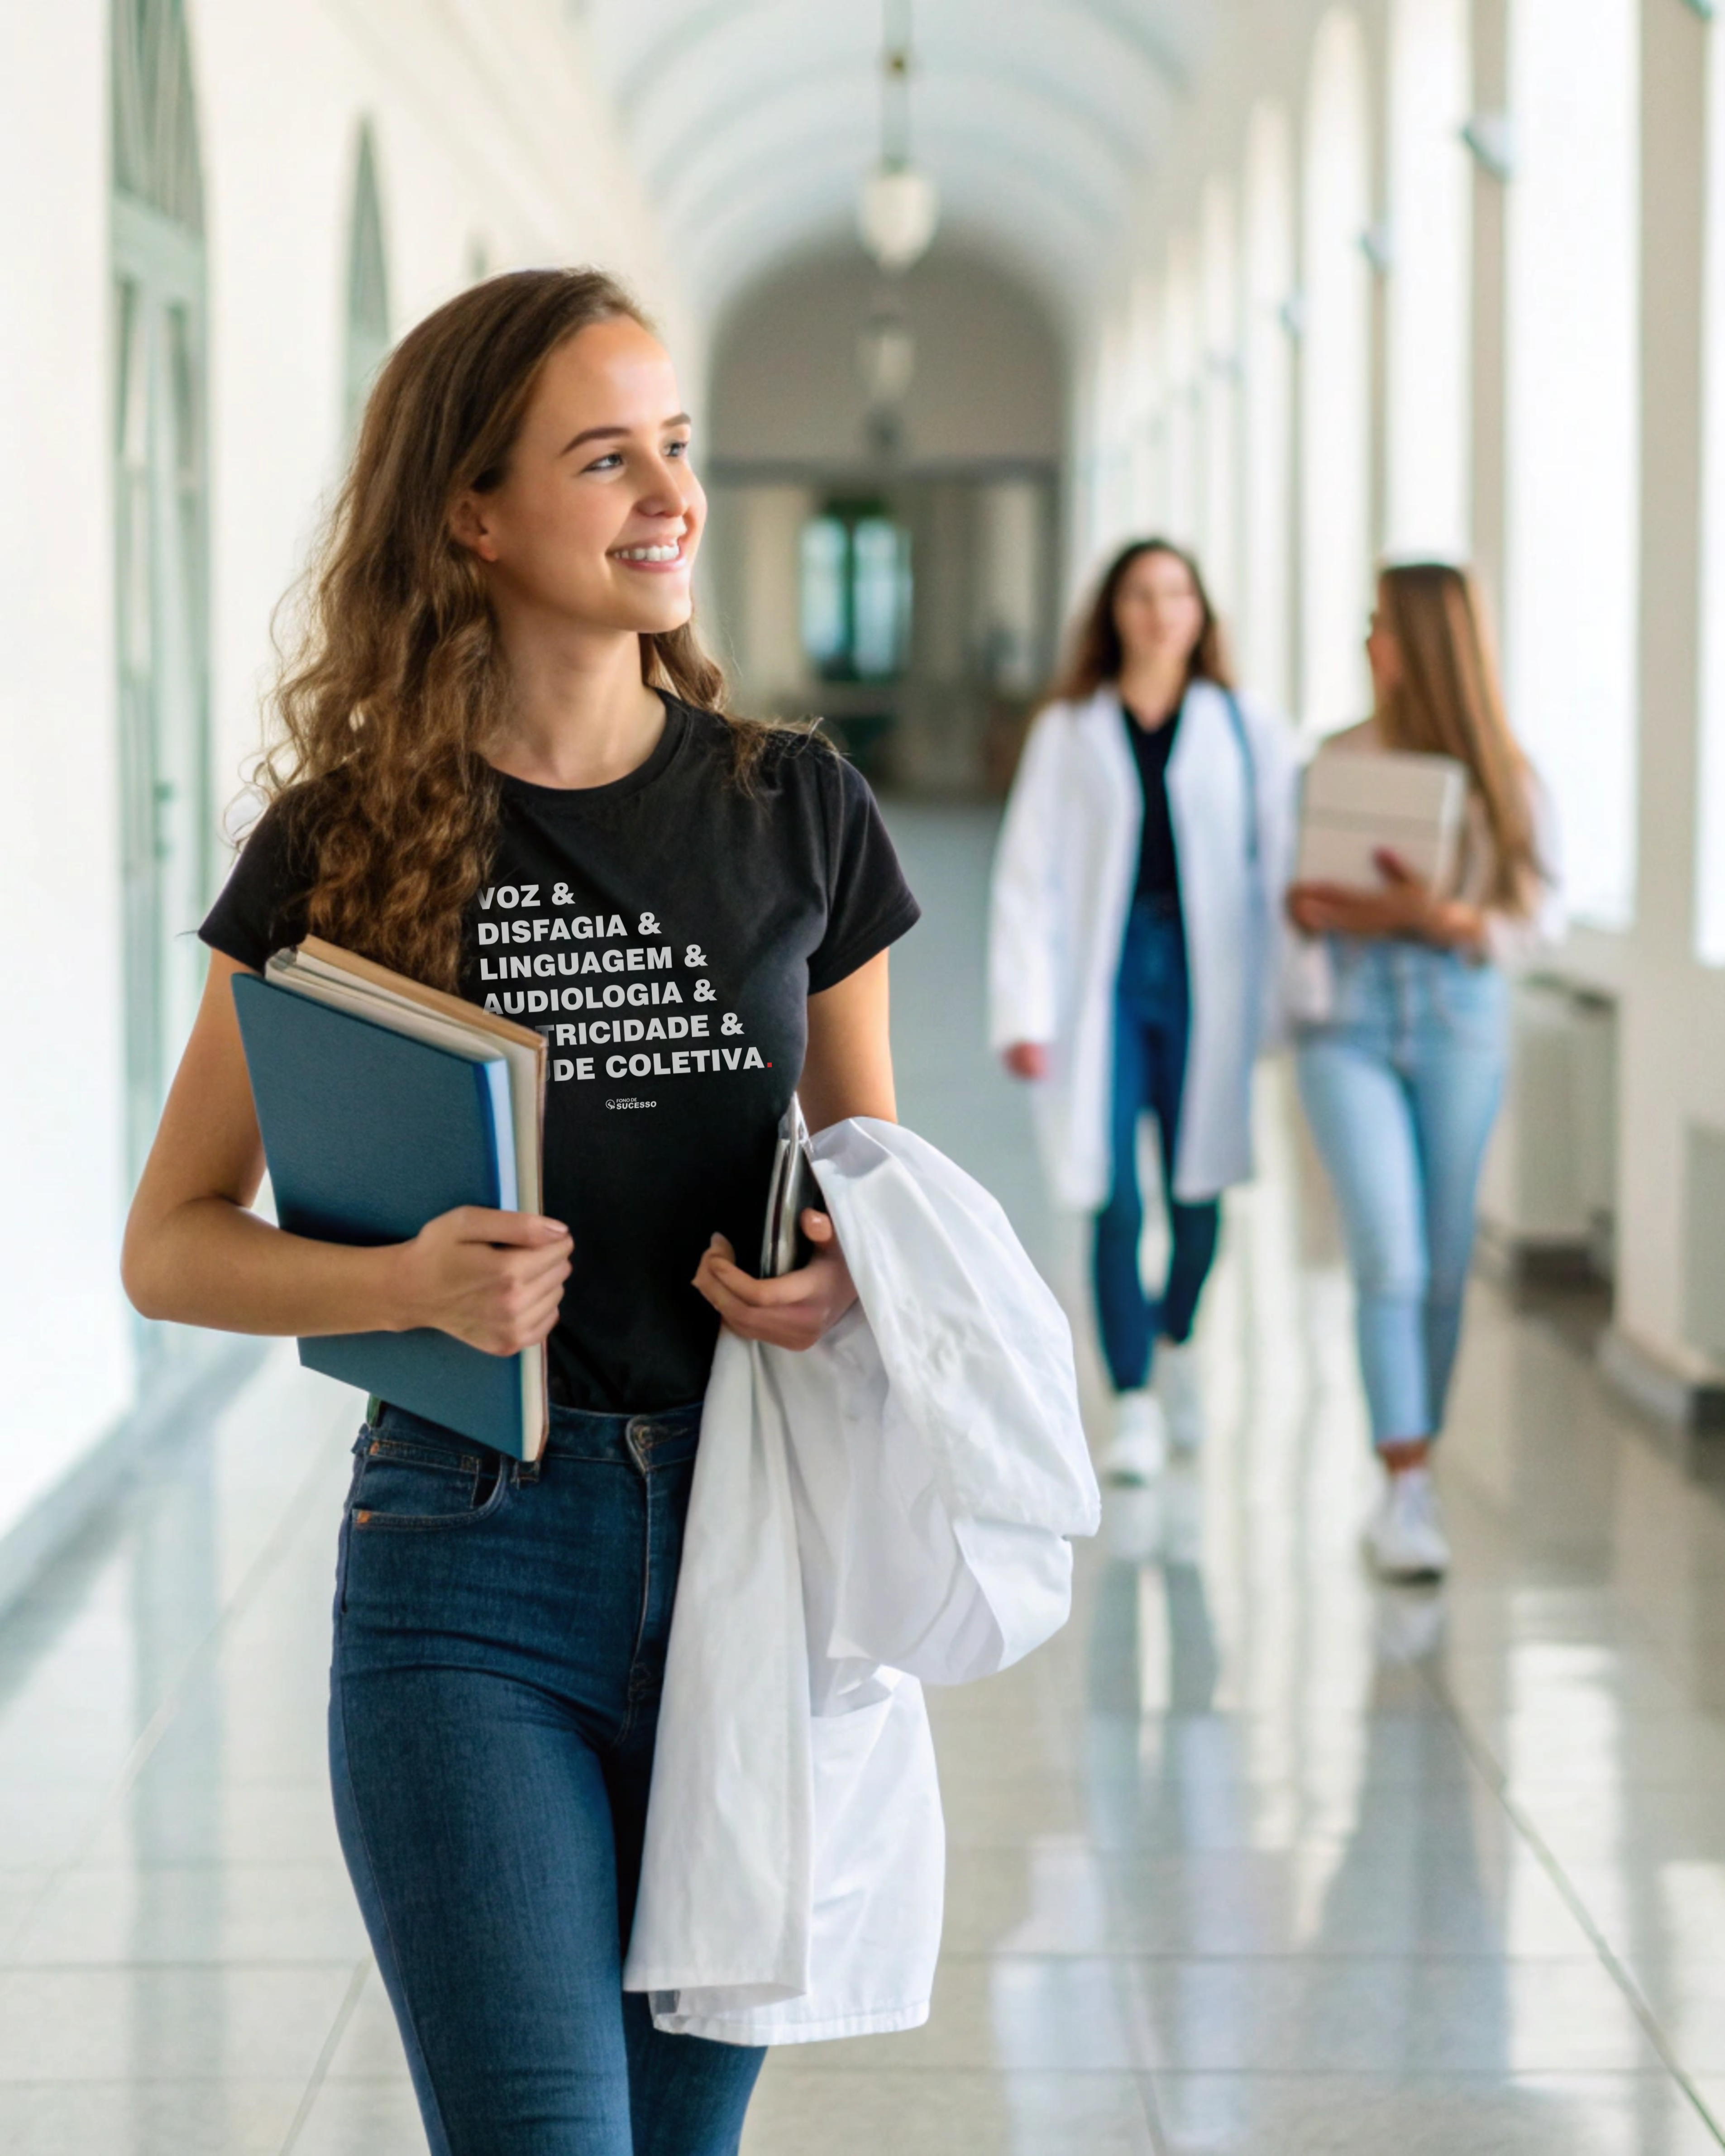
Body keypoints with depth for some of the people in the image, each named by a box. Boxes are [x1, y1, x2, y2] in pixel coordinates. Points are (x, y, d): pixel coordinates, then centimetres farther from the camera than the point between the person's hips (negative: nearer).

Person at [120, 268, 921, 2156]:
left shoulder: (794, 811, 4)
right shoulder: (343, 847, -2)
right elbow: (170, 1244, 1)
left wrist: (844, 1276, -8)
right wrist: (407, 1279, -18)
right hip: (471, 1567, -3)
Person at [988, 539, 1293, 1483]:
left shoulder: (1245, 733, 5)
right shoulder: (1068, 734, 4)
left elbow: (1283, 869, 3)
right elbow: (1028, 876, 1)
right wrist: (1024, 1013, -6)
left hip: (1206, 979, 1)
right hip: (1104, 980, -1)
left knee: (1196, 1192, 9)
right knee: (1115, 1201, -6)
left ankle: (1175, 1344, 37)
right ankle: (1133, 1406, 0)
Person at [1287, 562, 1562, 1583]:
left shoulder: (1506, 779, 1)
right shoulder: (1341, 758, 6)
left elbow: (1541, 914, -2)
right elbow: (1302, 890, 11)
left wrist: (1436, 917, -17)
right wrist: (1316, 911, -12)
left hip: (1461, 1015, 0)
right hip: (1349, 1019, 0)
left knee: (1444, 1266, 6)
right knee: (1390, 1257, -11)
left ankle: (1411, 1482, 21)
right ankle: (1409, 1494, -12)